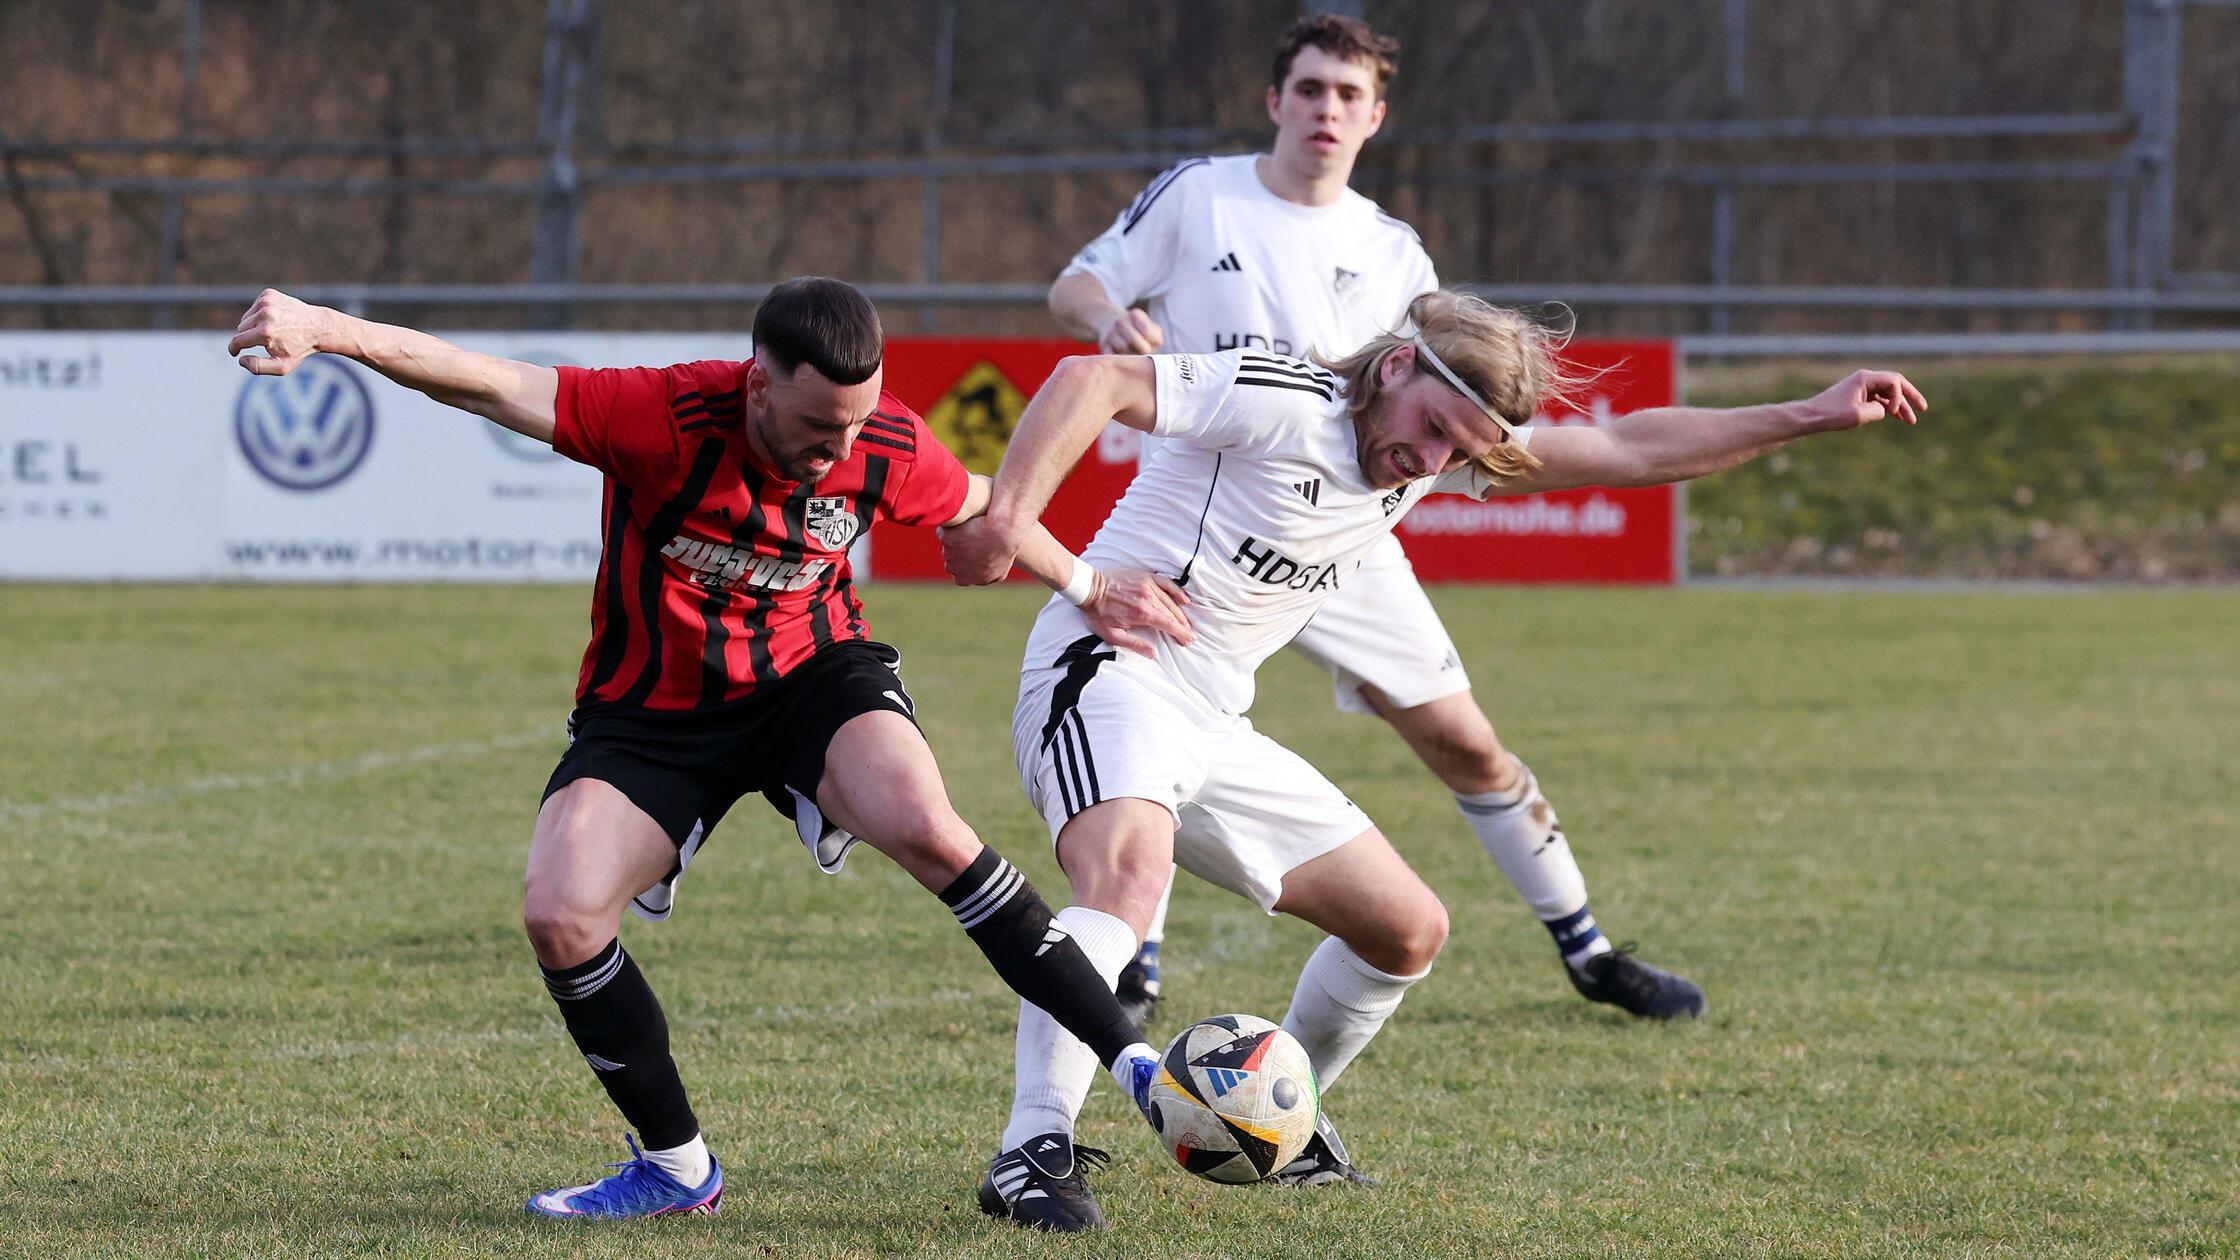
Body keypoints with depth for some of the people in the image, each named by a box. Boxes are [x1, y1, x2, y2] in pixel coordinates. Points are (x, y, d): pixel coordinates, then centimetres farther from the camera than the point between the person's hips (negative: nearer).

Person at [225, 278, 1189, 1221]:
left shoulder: (888, 450, -16)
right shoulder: (666, 418, -27)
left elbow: (978, 507, 9)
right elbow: (483, 385, -36)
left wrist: (1083, 587, 7)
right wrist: (330, 330, -49)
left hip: (812, 674, 0)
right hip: (650, 710, 0)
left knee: (922, 826, -30)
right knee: (558, 916, -20)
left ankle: (1129, 1056, -22)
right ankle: (676, 1170, 0)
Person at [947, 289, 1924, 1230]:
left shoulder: (1438, 454, 8)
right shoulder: (1284, 403, -16)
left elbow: (1631, 450, 14)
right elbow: (1094, 380, -24)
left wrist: (1809, 417, 12)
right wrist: (1008, 515, -37)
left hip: (1210, 728, 9)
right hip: (1109, 673, -9)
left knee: (1407, 929, 11)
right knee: (1128, 873, -38)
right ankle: (1036, 1152, -40)